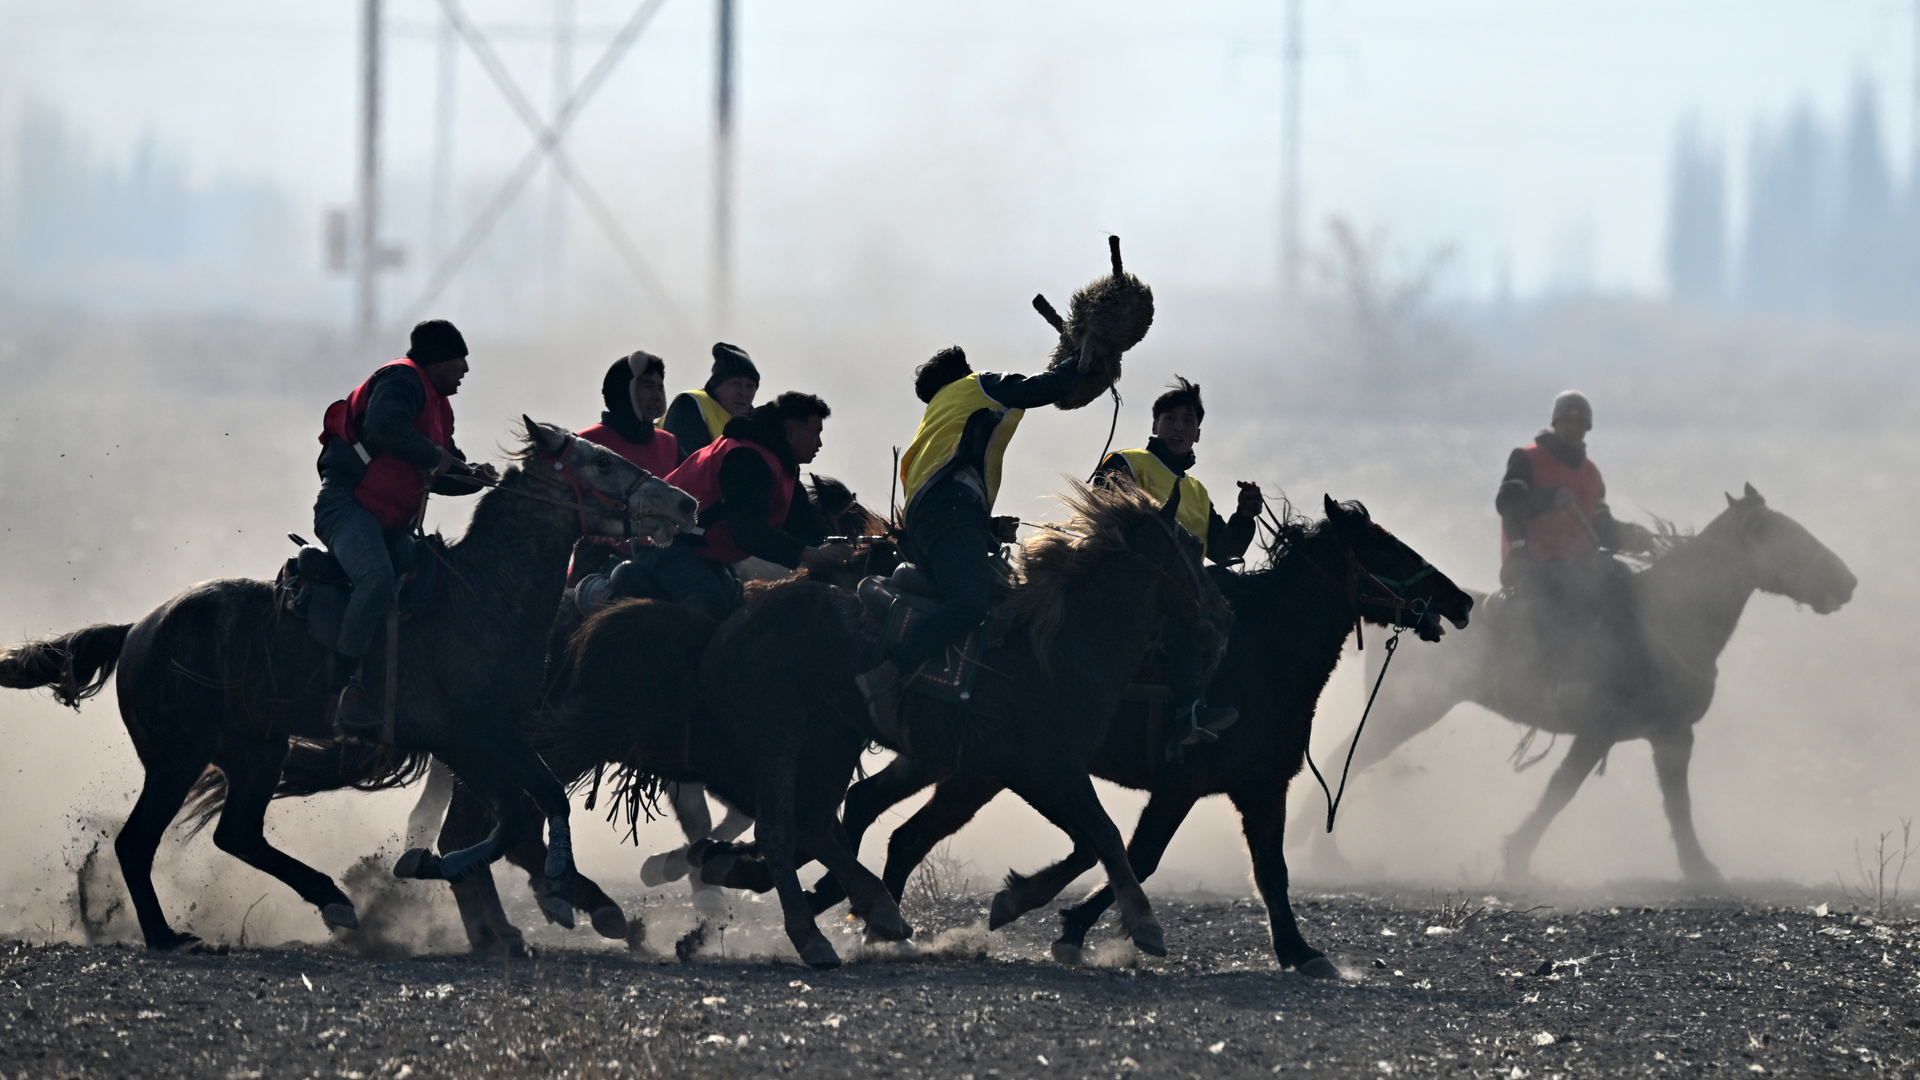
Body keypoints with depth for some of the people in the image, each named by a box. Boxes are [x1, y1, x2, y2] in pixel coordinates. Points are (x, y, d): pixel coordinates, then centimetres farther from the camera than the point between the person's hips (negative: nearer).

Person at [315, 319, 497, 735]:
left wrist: (473, 477, 9)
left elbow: (437, 478, 29)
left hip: (392, 524, 11)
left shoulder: (438, 406, 24)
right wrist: (435, 455, -16)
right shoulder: (401, 381, -7)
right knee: (377, 578, -33)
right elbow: (385, 428, -27)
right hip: (347, 504, -11)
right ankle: (343, 689, -33)